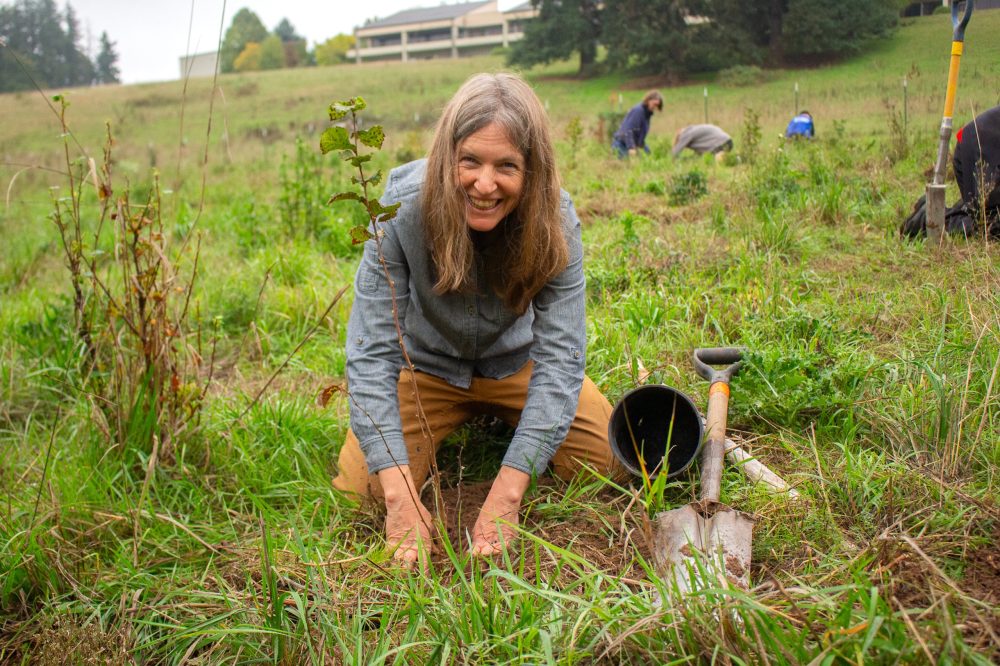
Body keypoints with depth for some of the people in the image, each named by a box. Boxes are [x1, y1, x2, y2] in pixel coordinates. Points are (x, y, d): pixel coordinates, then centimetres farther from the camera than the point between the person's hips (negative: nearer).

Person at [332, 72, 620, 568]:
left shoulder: (554, 220, -27)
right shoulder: (403, 209, -30)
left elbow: (560, 356, -29)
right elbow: (371, 354, -30)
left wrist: (506, 494, -37)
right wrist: (401, 495, -38)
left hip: (512, 361, 1)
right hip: (426, 365, -1)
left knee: (606, 457, -12)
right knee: (362, 483, -17)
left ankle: (498, 418, 18)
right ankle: (459, 424, 14)